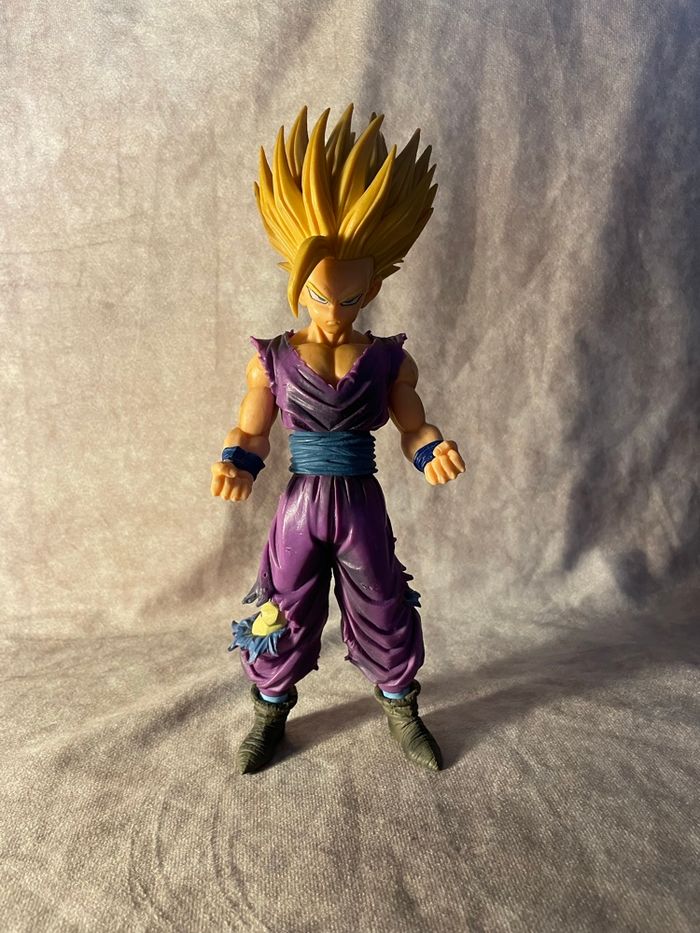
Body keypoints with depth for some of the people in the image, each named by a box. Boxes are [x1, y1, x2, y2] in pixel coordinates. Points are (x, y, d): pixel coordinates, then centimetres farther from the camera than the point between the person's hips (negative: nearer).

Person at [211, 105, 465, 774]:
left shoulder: (389, 360, -4)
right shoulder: (272, 359, -6)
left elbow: (413, 427, 0)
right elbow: (250, 431, -1)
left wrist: (434, 453, -21)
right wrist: (235, 463, -21)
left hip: (361, 505, 0)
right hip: (300, 504, 0)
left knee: (384, 612, 14)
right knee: (283, 612, 14)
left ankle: (401, 708, 40)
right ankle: (270, 710, 40)